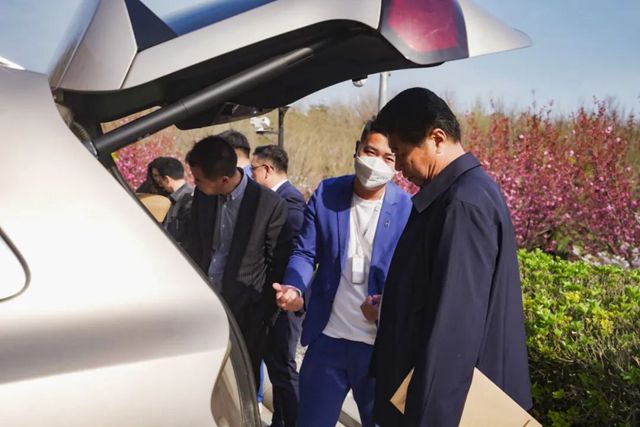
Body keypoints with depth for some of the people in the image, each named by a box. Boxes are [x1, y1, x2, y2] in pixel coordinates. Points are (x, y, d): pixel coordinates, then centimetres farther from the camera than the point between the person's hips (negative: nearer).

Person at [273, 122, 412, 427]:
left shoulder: (409, 209, -8)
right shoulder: (325, 194, -1)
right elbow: (305, 252, 1)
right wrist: (293, 288, -20)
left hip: (382, 344, -2)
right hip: (327, 339, 2)